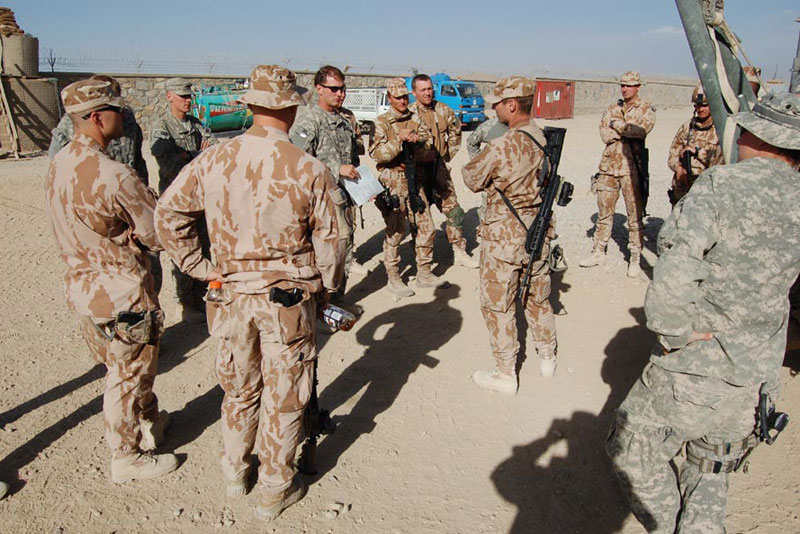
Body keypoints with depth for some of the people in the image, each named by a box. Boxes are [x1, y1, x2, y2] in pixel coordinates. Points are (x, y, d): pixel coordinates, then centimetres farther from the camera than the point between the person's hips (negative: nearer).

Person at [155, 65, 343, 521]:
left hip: (232, 295, 4)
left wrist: (199, 266, 7)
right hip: (290, 299, -3)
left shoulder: (212, 161, -5)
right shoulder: (310, 170, -15)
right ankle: (276, 489, 30)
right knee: (284, 395, 13)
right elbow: (328, 243, -8)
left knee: (239, 388, 23)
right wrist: (326, 290, 7)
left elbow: (168, 215, 2)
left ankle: (236, 471, 43)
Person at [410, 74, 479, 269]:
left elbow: (455, 131, 20)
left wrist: (449, 154, 13)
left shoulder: (443, 110, 4)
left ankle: (460, 252, 19)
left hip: (440, 168, 4)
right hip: (418, 170, -4)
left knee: (454, 211, 6)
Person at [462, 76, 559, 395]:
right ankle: (547, 358, 38)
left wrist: (473, 165, 11)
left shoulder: (501, 147, -22)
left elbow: (472, 179, -10)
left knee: (498, 305, 7)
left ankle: (505, 375, 17)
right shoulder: (545, 140, 1)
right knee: (538, 297, 22)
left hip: (504, 236, -7)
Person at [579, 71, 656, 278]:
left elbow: (642, 129, -17)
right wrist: (628, 130, -10)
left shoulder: (647, 109, 3)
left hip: (631, 167, -4)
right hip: (609, 165, 4)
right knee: (604, 211, 10)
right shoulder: (612, 109, 13)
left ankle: (635, 258, 8)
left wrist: (617, 125, -7)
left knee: (635, 214, 0)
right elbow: (605, 135, -2)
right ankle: (598, 252, 22)